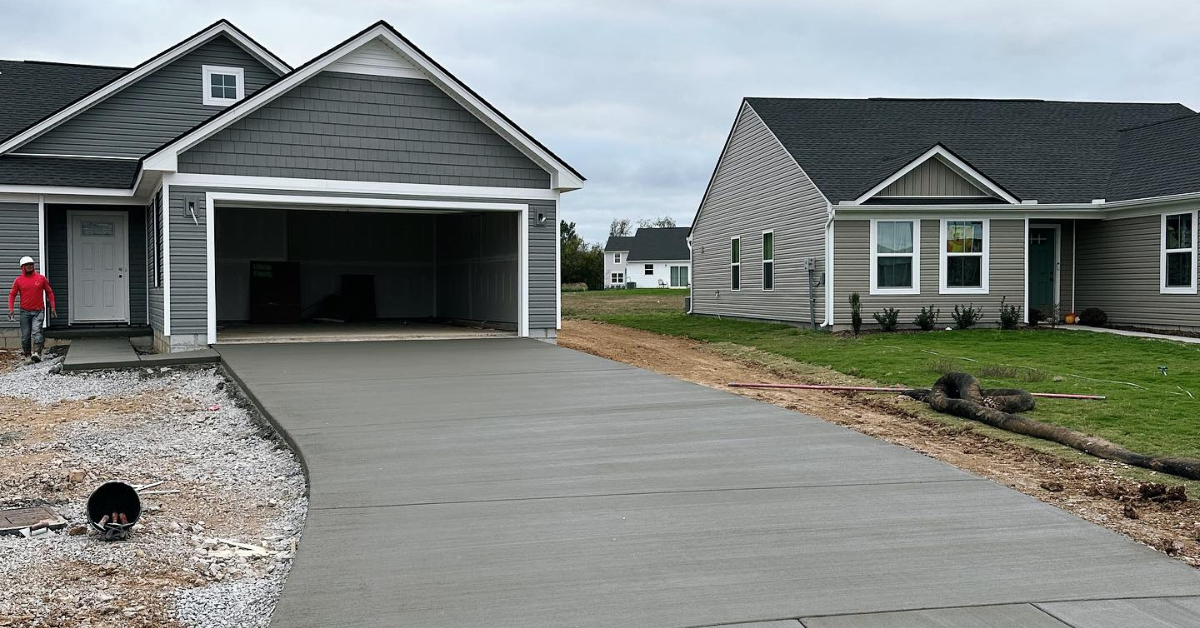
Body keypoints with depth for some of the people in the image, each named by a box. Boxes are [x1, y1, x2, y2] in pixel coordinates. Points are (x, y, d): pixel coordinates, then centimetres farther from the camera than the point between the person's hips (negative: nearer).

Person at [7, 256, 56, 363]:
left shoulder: (41, 278, 4)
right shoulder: (18, 280, 4)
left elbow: (49, 292, 10)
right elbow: (12, 294, 7)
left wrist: (52, 307, 6)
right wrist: (10, 309, -5)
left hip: (38, 311, -2)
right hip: (25, 312, 2)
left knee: (36, 331, -18)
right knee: (25, 335, 2)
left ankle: (37, 353, -26)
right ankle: (28, 355, 11)